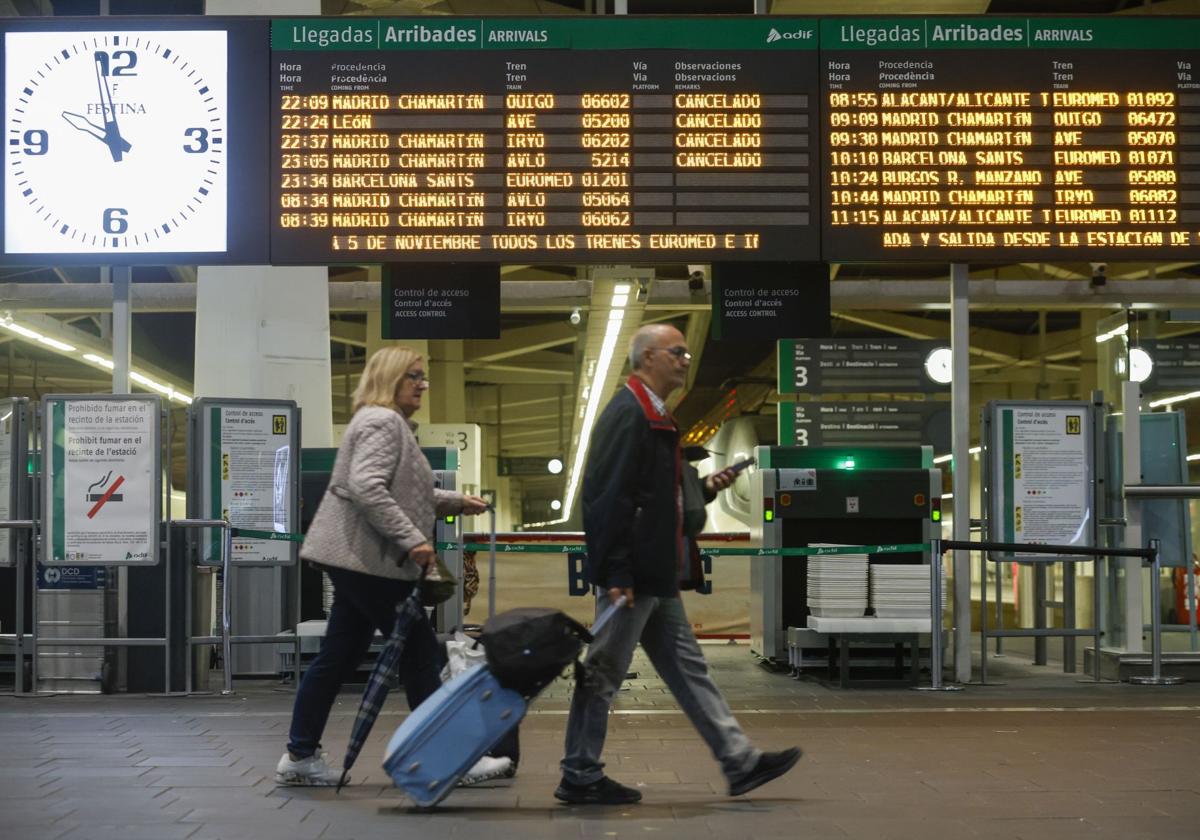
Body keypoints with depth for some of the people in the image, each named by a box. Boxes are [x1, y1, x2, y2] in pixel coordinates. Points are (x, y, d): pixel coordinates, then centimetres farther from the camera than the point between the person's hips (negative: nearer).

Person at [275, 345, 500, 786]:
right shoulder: (382, 421, -12)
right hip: (367, 557, -11)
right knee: (420, 651, -5)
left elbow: (404, 493, 31)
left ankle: (301, 756, 13)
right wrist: (412, 538, -26)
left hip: (357, 558, 11)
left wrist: (457, 502, 23)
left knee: (340, 657, 10)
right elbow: (366, 486, -25)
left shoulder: (392, 424, 23)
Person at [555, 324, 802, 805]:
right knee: (604, 674, 0)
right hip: (630, 576, -10)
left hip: (657, 576, 10)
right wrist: (616, 576, -23)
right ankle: (580, 778, 9)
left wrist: (704, 489, 8)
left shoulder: (656, 418, 17)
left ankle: (739, 763, 14)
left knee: (688, 669, 11)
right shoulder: (627, 415, -15)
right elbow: (609, 499, -21)